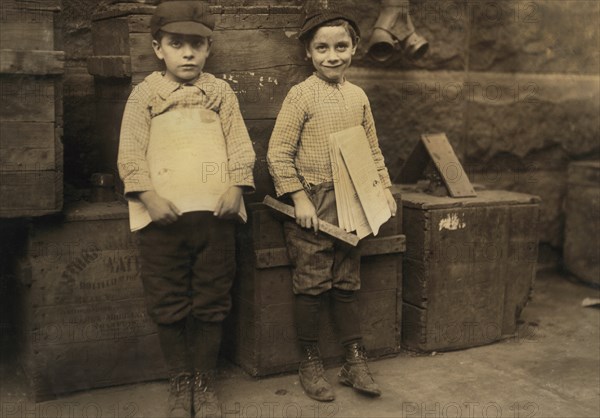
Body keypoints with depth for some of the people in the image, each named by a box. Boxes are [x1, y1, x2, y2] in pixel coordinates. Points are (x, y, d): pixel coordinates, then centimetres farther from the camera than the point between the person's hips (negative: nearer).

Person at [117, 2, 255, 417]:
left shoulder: (220, 92, 8)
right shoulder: (145, 94, 4)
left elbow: (240, 145, 6)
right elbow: (131, 152, -1)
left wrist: (235, 187, -9)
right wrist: (149, 195, -13)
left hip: (215, 211, 1)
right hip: (163, 213, -1)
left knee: (212, 301, 8)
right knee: (169, 304, 6)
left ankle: (204, 382, 23)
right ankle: (180, 383, 23)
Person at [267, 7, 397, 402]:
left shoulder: (358, 96, 7)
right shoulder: (302, 95, -9)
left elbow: (372, 149, 16)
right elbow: (278, 153, -11)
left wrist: (384, 188, 8)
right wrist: (299, 198, -15)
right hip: (311, 203, -5)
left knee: (347, 284, 12)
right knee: (312, 285, 3)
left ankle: (356, 361, 21)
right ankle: (311, 363, 17)